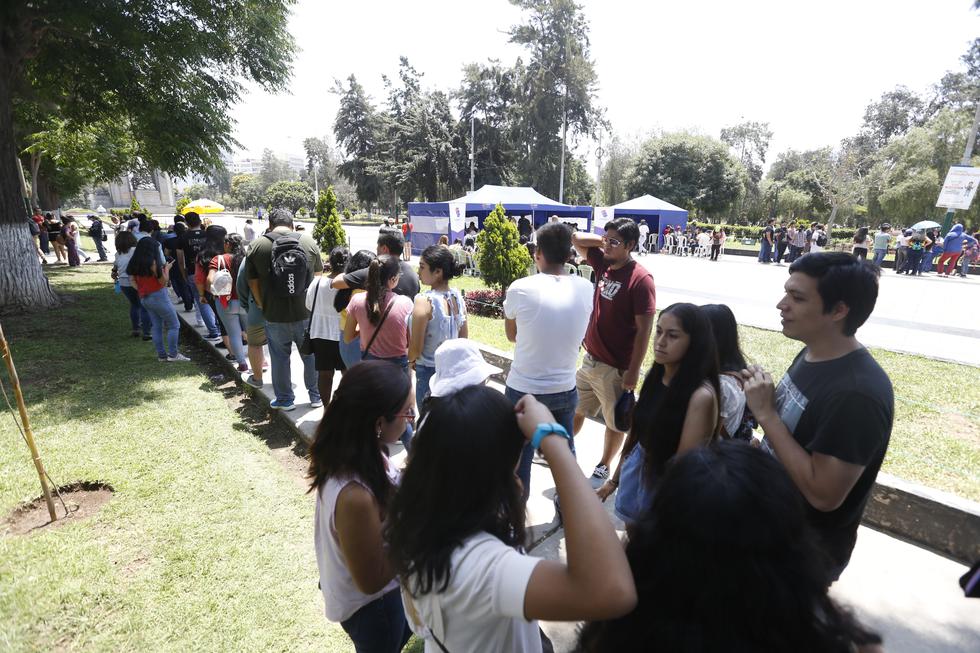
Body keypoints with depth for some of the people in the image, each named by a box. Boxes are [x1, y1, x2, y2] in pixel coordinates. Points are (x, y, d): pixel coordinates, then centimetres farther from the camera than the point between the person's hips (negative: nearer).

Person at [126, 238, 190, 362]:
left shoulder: (134, 263, 4)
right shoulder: (152, 262, -17)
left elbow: (133, 281, 7)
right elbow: (163, 281, -12)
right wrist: (166, 268, 1)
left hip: (144, 298, 8)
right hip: (158, 297, -7)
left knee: (157, 326, 13)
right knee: (174, 325, 2)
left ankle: (162, 355, 15)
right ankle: (173, 354, 1)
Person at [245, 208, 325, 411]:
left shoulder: (257, 246, -6)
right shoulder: (309, 242, -3)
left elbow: (253, 283, -3)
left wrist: (264, 307, 9)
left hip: (275, 316, -1)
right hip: (306, 313, 1)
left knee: (280, 358, 14)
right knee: (311, 356, 15)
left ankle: (284, 399, 26)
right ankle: (316, 396, 26)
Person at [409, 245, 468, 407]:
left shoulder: (424, 301, -20)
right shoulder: (458, 296, -2)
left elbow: (415, 349, -17)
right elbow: (464, 338, 7)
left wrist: (410, 360, 3)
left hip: (429, 371, -6)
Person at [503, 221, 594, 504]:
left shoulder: (520, 288, -17)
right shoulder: (585, 288, -8)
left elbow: (511, 335, -2)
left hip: (523, 390, -3)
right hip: (565, 389, 3)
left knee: (519, 458, 16)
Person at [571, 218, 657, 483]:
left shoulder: (641, 279, -19)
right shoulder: (604, 263, 0)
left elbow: (644, 330, -18)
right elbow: (576, 239, 11)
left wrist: (633, 371, -17)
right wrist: (604, 240, -2)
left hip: (616, 368, -7)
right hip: (590, 359, 7)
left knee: (615, 421, 15)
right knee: (575, 409, 22)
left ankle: (604, 466, 34)